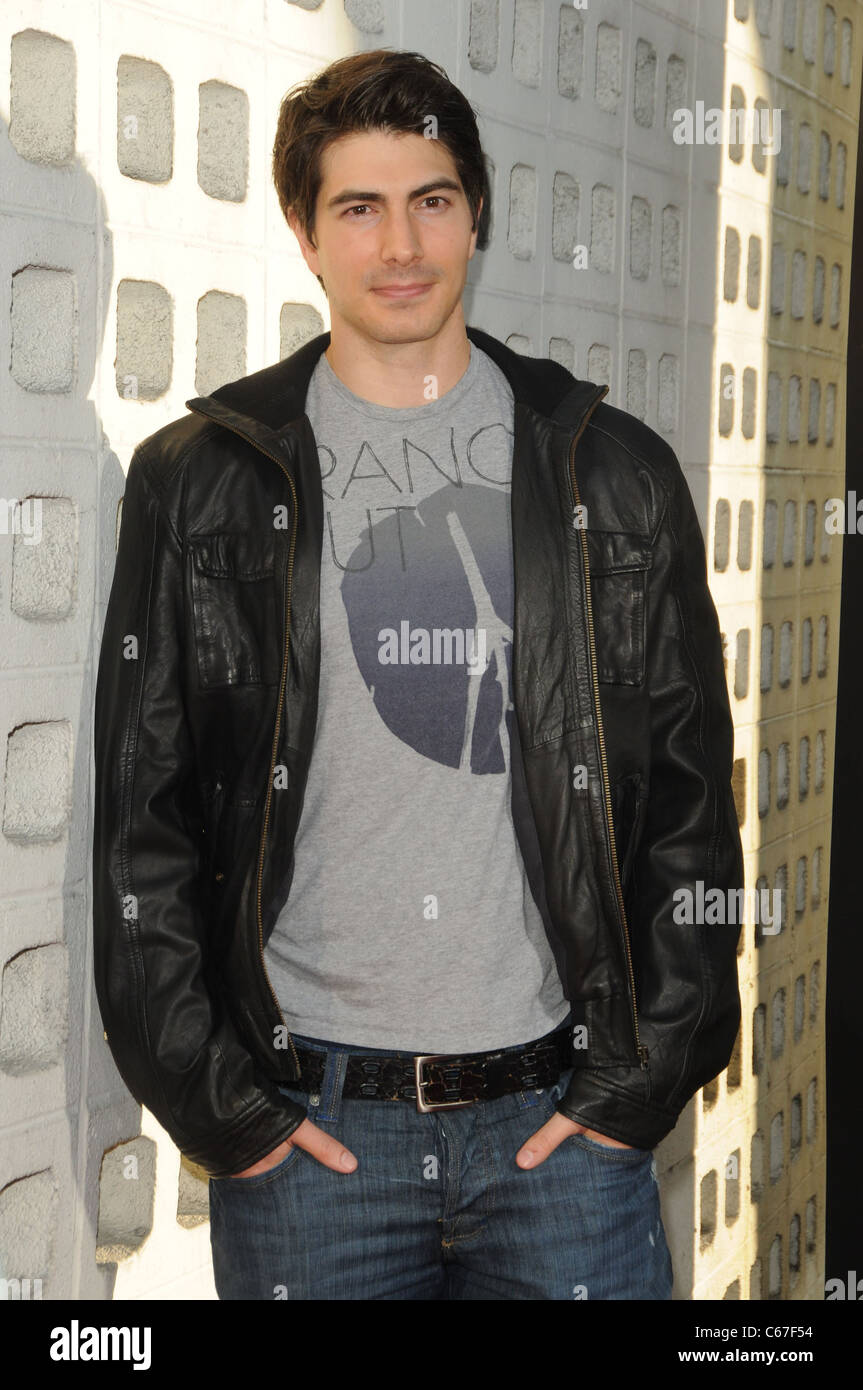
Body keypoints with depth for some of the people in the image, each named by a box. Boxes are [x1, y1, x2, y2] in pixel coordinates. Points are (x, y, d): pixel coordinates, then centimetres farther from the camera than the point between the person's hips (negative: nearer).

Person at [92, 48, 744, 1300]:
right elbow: (140, 826, 1)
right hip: (302, 1125, 0)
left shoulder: (614, 471, 4)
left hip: (563, 1114, 1)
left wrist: (647, 1075, -1)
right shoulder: (200, 478, 1)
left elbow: (691, 798, 5)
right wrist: (214, 1100, -4)